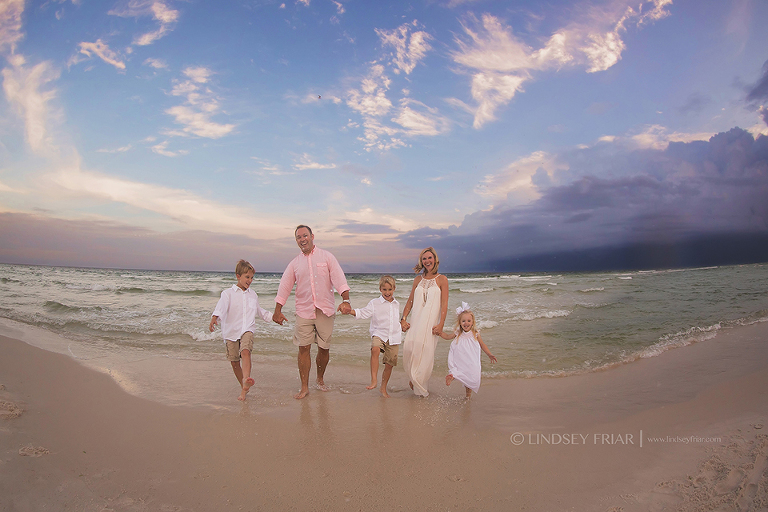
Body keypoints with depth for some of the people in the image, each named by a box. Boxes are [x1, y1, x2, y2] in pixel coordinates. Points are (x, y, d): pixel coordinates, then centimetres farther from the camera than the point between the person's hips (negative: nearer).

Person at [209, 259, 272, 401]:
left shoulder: (253, 294, 16)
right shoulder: (228, 293, 3)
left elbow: (259, 311, 30)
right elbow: (221, 307, -15)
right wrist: (214, 319, -33)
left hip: (247, 330, 1)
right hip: (231, 332, -1)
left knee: (245, 352, -27)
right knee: (234, 362, 4)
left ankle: (246, 379, -45)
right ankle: (243, 386, 20)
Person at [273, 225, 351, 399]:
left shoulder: (326, 257, 2)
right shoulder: (294, 263, 9)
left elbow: (339, 279, -7)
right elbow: (284, 286, 11)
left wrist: (346, 300, -20)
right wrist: (277, 310, 6)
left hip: (325, 310, -1)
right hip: (304, 311, 1)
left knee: (324, 348, 7)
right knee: (304, 348, -2)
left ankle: (320, 379, 29)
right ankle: (304, 387, 9)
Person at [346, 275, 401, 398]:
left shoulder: (397, 304, 14)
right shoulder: (375, 303, -1)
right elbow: (363, 313, -11)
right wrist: (350, 311, -24)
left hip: (394, 337, 4)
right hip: (379, 334, -4)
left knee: (389, 364, 4)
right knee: (375, 349, -36)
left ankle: (383, 388, 24)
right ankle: (374, 380, -31)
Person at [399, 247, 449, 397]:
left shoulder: (442, 279, 2)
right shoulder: (418, 279, 14)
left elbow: (444, 304, -3)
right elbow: (410, 301, 15)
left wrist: (441, 324, -12)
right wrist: (403, 319, 5)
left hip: (431, 322, -3)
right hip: (416, 321, 3)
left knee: (426, 352, -8)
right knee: (409, 347, -13)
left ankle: (420, 386, 13)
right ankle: (413, 378, 13)